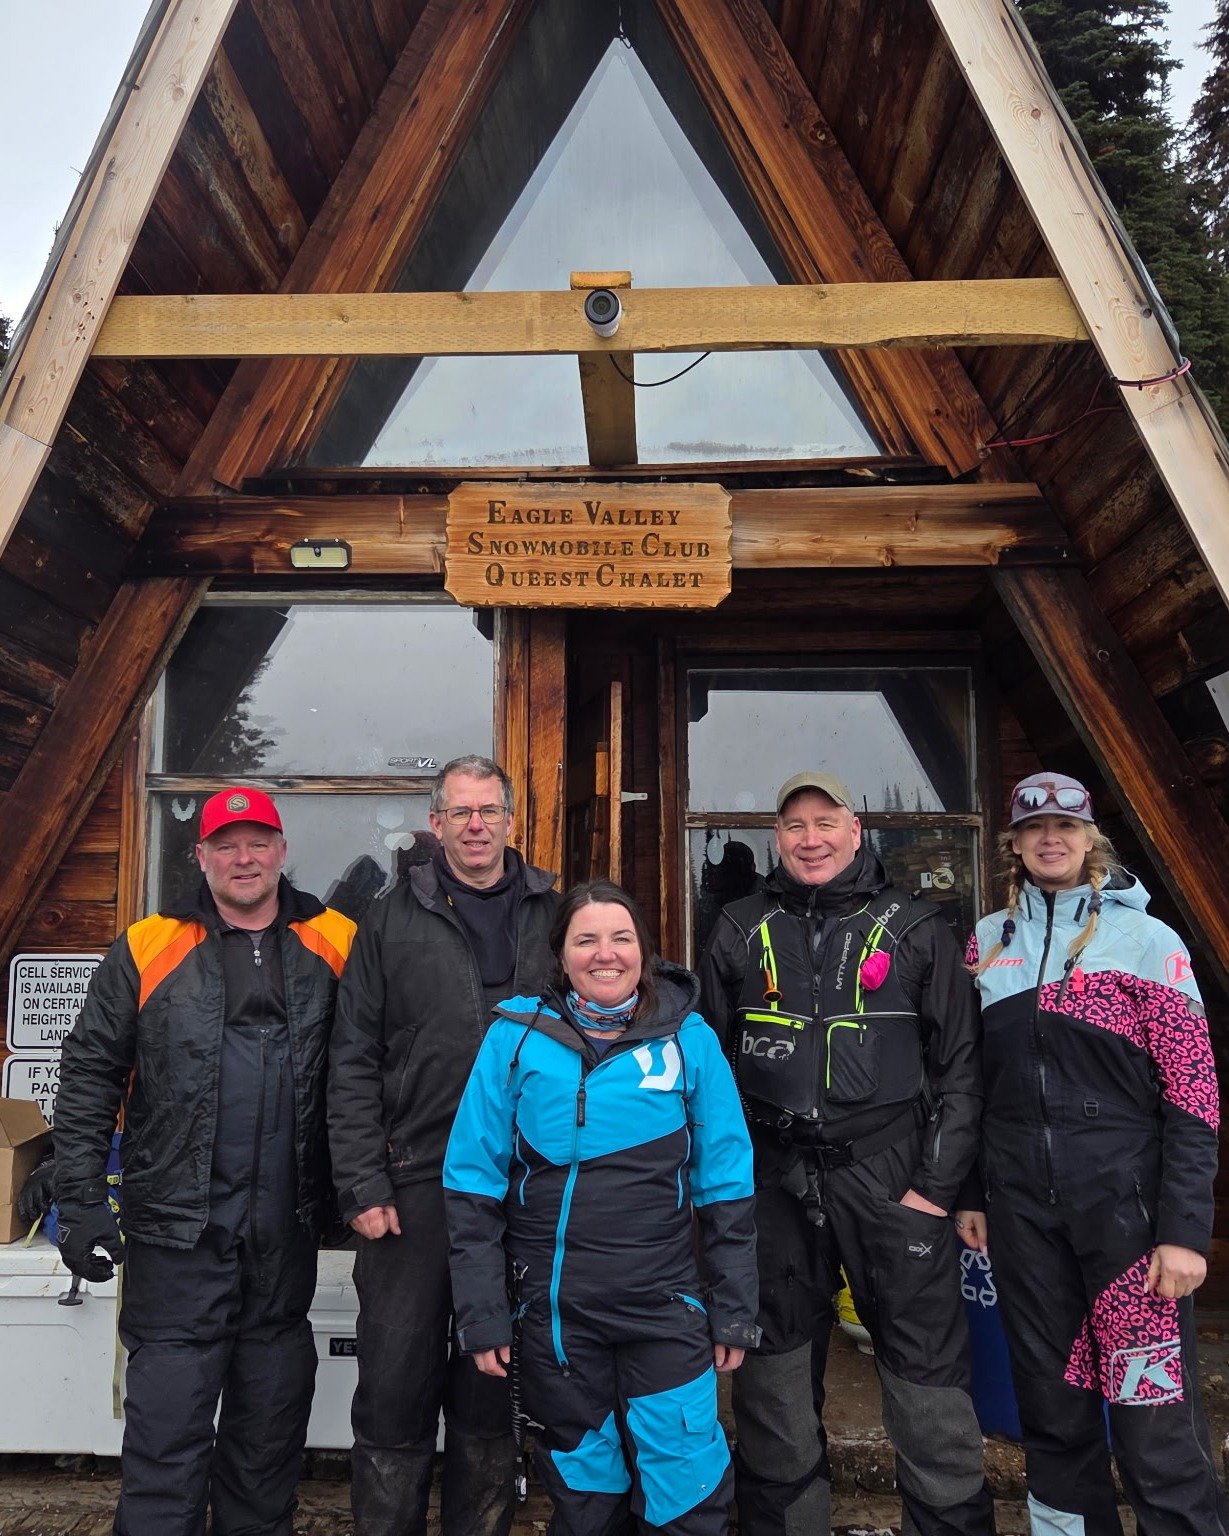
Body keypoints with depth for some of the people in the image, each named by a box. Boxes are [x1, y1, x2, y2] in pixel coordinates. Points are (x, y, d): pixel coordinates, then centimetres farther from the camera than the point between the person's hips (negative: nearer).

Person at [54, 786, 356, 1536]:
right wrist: (82, 1203, -5)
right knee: (169, 1417, 3)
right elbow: (89, 1078, 0)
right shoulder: (147, 950, -2)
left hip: (287, 1230, 2)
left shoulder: (334, 946, 1)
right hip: (178, 1227, -2)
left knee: (273, 1412, 17)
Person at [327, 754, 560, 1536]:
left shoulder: (555, 915, 5)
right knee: (395, 1391, 8)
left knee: (493, 1394, 15)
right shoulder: (394, 920, 2)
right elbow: (355, 1063, 1)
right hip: (414, 1186, -1)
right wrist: (363, 1185, -5)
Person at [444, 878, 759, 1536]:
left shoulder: (689, 1037, -3)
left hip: (665, 1307, 0)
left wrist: (734, 1309, 3)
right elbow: (473, 1184, -2)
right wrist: (481, 1313, -3)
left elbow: (726, 1186, 2)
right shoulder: (517, 1036, -4)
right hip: (553, 1309, 1)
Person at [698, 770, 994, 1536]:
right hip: (774, 1183, 2)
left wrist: (937, 1184, -5)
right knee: (775, 1373, 13)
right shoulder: (742, 931, 6)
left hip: (891, 1177, -2)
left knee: (927, 1368, 4)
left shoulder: (915, 928, 2)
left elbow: (959, 1064, 1)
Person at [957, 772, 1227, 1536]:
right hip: (1020, 1207, 4)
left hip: (1124, 1199, -3)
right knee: (1051, 1405, 14)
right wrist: (967, 1192, 11)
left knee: (1154, 1415, -2)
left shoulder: (1147, 940, -4)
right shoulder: (987, 943, 8)